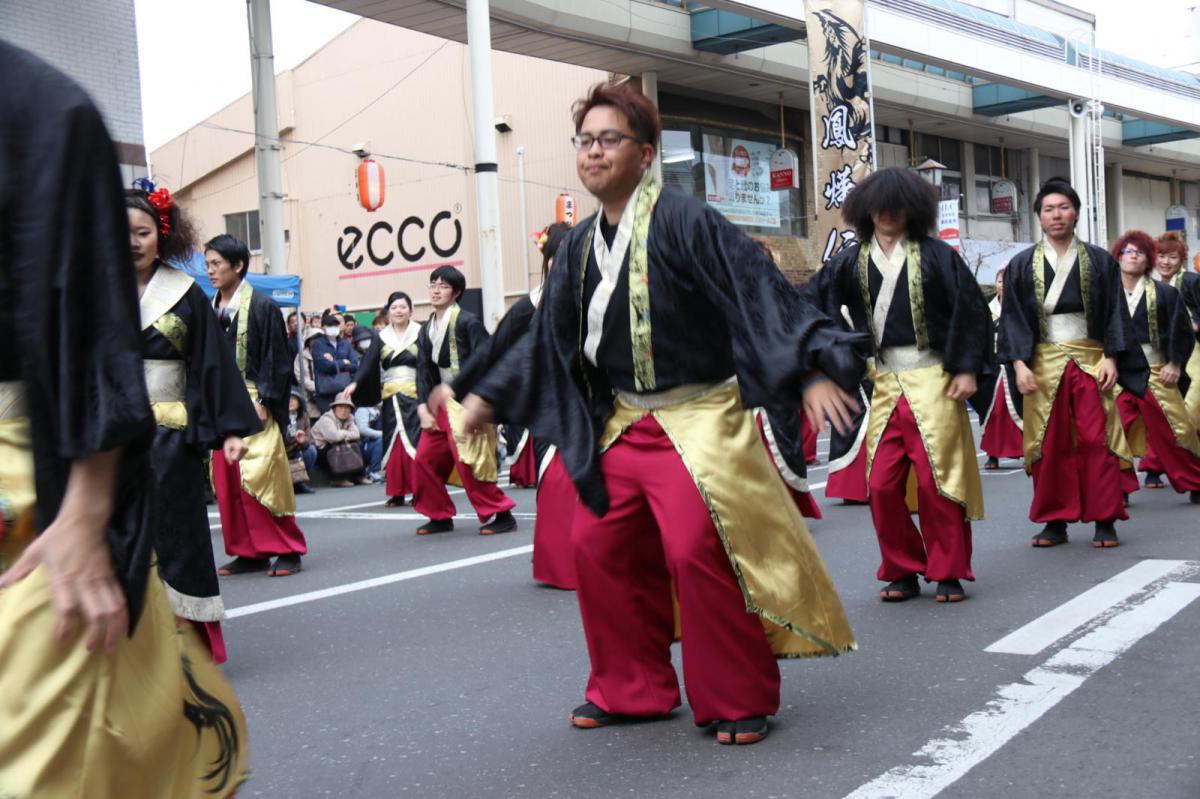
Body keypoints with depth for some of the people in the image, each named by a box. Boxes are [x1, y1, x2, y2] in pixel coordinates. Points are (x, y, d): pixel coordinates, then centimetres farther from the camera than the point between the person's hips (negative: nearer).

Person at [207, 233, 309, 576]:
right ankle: (250, 552, 14)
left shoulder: (262, 307, -6)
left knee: (260, 478, -8)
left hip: (253, 407, -6)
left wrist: (263, 401, -14)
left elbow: (277, 360, -8)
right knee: (226, 483, 5)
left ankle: (287, 550, 3)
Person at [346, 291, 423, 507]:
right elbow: (368, 362, -1)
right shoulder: (381, 338, 10)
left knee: (415, 442, -8)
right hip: (390, 398, 3)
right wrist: (355, 383, -17)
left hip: (415, 397, -3)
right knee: (393, 444, 2)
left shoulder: (421, 334, 3)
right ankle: (397, 493, 6)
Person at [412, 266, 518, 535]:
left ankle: (501, 514, -3)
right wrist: (423, 407, -1)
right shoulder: (426, 331, 11)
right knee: (425, 460, 6)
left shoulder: (468, 322, -10)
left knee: (468, 460, -14)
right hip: (441, 404, 8)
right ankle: (440, 516, 20)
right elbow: (423, 370, 10)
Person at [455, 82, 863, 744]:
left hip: (698, 419, -7)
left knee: (698, 550, -16)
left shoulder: (685, 222, -12)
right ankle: (631, 689, 24)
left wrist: (811, 369, -29)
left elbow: (762, 293, -18)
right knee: (598, 547, 7)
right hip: (622, 422, 7)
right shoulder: (580, 246, 9)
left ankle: (738, 701, 4)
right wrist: (488, 396, 22)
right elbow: (546, 337, 20)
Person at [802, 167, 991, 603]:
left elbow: (971, 310, 0)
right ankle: (902, 572, 16)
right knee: (881, 485, 0)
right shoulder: (852, 261, 8)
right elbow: (812, 300, 3)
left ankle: (948, 573, 11)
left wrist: (967, 369, -5)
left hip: (933, 382, -3)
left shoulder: (935, 254, 0)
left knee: (937, 480, -3)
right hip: (884, 384, 3)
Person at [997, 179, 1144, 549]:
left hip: (1090, 361, 0)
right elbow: (1013, 319, 2)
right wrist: (1019, 364, -9)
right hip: (1042, 364, 0)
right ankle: (1055, 521, 9)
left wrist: (1111, 358, -6)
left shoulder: (1099, 262, 6)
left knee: (1096, 441, -4)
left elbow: (1115, 313, 5)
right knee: (1049, 445, 2)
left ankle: (1104, 521, 3)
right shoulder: (1021, 266, 5)